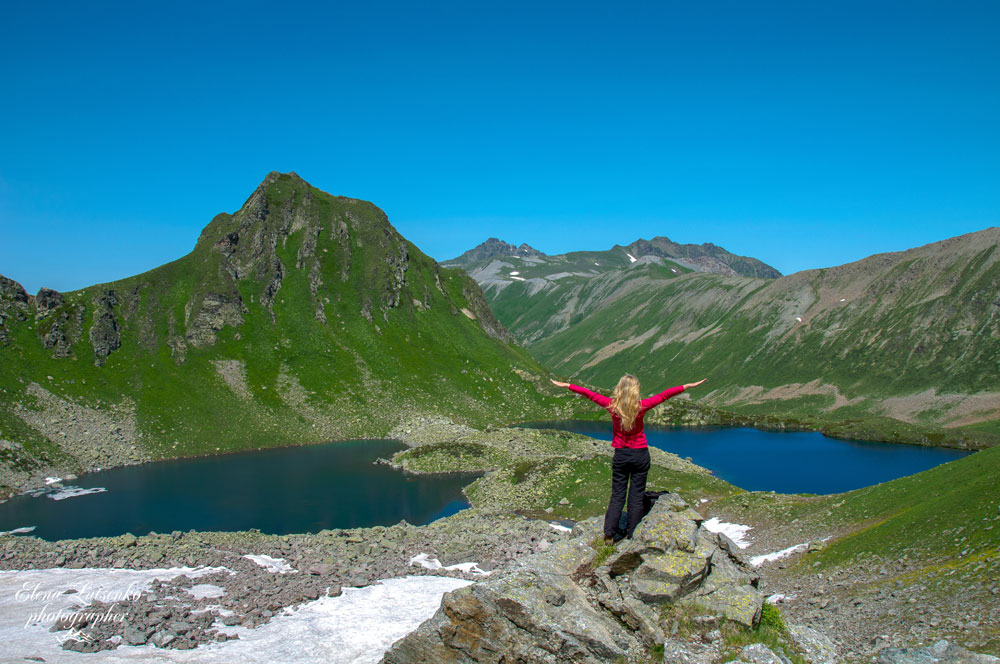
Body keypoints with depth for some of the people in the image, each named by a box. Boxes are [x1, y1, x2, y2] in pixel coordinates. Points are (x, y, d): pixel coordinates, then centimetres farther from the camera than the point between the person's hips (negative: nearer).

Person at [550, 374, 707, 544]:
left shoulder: (612, 405, -9)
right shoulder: (640, 406, -13)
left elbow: (589, 394, 0)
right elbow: (664, 395, -5)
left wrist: (565, 385, 8)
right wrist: (688, 386, 2)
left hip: (620, 455, 2)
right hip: (640, 454, -1)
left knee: (617, 495, 9)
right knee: (636, 496, 6)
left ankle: (609, 534, 4)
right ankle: (632, 535, 9)